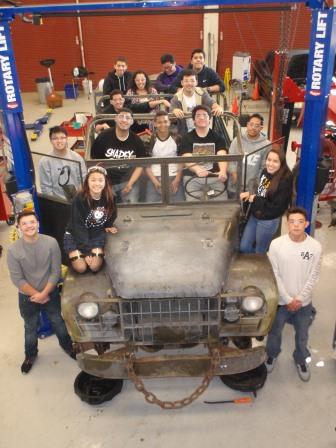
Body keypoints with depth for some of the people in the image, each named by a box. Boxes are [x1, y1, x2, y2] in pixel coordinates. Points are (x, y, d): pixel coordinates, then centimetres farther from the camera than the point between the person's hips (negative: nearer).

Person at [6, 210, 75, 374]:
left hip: (51, 293, 0)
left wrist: (44, 293, -18)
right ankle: (30, 355, 46)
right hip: (27, 297, 0)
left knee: (58, 323, 20)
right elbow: (17, 279, -16)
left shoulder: (51, 242, -19)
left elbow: (56, 272, -14)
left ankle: (67, 346, 47)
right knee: (30, 328, 21)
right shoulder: (13, 250, -19)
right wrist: (36, 295, -15)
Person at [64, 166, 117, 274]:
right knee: (81, 268, -14)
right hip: (75, 235, -2)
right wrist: (87, 251, -24)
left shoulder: (109, 198, -15)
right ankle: (73, 255, 18)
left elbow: (112, 214, 9)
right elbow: (78, 227, -23)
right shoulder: (79, 199, -25)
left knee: (95, 267, -14)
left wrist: (108, 226, -5)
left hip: (97, 235, 3)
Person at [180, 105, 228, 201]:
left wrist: (223, 171, -33)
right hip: (193, 178, -1)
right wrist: (197, 170, -33)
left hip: (214, 177, 1)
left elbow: (222, 156, -10)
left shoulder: (218, 137, 7)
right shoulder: (187, 138, 4)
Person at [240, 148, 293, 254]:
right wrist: (250, 194, -6)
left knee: (260, 252, 14)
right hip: (254, 216, 7)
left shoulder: (285, 181, -22)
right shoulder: (265, 172, -2)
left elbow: (278, 208, -23)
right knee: (244, 247, 14)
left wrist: (256, 199, -18)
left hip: (269, 221, -7)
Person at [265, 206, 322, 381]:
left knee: (302, 335, 21)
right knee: (274, 331, 20)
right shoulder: (276, 244, -17)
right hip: (280, 300, -1)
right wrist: (287, 299, -14)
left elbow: (313, 277, -7)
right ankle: (272, 354, 49)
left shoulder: (315, 247, -14)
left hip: (304, 302, 1)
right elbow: (274, 275, -12)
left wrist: (300, 298, -12)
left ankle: (301, 359, 48)